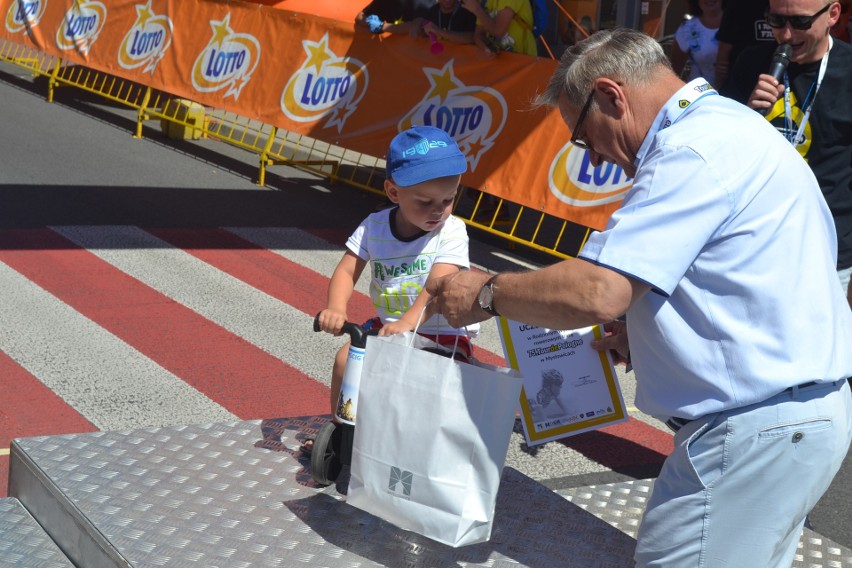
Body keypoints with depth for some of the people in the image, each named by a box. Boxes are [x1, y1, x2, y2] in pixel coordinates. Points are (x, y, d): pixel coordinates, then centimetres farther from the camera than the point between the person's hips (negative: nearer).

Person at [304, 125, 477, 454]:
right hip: (386, 326, 4)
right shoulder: (375, 226, -3)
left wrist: (408, 322, -45)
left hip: (443, 335, -3)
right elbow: (347, 271, -8)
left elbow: (438, 285, -28)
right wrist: (336, 309, -30)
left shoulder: (451, 232, -15)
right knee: (347, 359, -14)